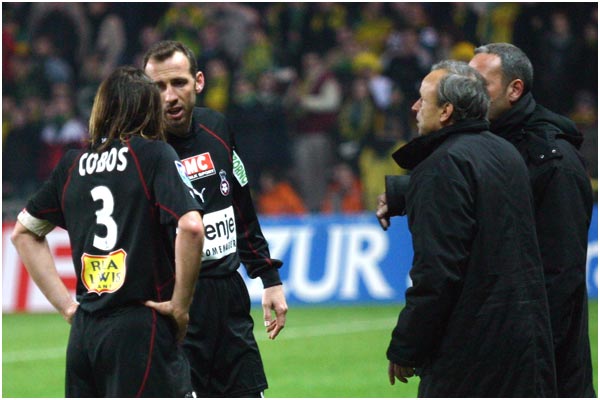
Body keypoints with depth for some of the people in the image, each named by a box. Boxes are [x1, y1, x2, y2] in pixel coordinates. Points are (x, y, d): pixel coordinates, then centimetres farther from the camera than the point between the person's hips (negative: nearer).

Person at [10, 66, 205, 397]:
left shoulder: (72, 163, 13)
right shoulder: (155, 154, -3)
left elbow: (23, 233, 23)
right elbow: (190, 227, -18)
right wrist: (180, 305, -7)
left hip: (83, 332, 6)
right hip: (142, 329, -6)